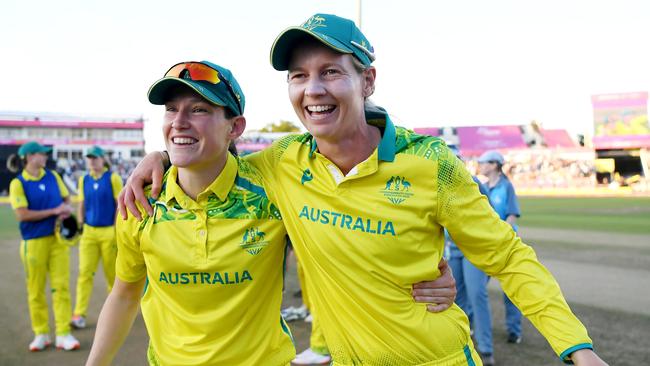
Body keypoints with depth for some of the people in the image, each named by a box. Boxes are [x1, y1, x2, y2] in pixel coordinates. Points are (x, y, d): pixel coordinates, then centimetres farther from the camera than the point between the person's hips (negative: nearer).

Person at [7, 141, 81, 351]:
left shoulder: (52, 176, 8)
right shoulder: (18, 184, -6)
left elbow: (66, 198, 17)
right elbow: (22, 214, -13)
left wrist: (67, 208, -6)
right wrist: (54, 211, -15)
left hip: (58, 238, 4)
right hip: (34, 242, -4)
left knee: (61, 286, 0)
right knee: (36, 290, 5)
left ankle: (63, 334, 5)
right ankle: (41, 334, 20)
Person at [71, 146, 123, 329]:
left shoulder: (113, 178, -4)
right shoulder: (83, 180, 9)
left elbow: (120, 205, -6)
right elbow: (82, 205, 14)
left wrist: (117, 232, -11)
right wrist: (79, 226, 5)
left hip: (109, 231, -3)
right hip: (89, 231, 3)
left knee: (112, 273, 6)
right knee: (85, 272, -3)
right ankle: (79, 314, -1)